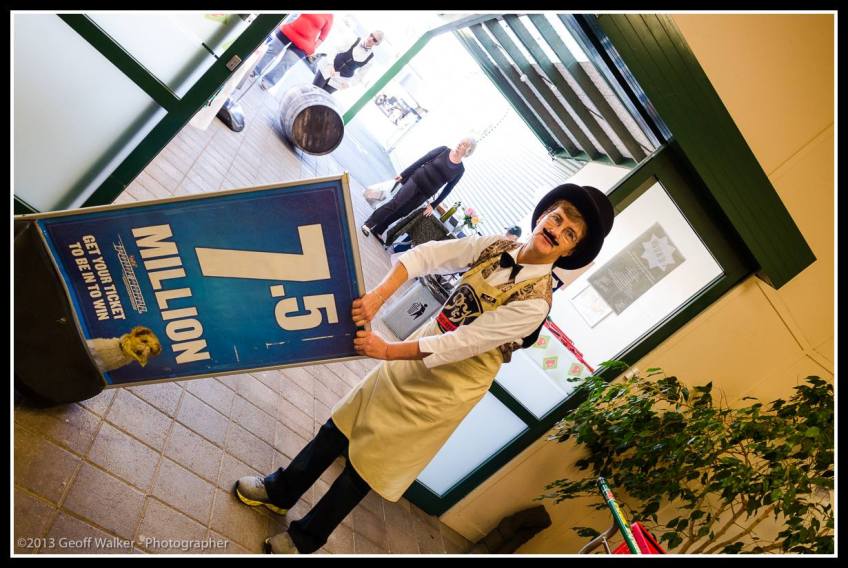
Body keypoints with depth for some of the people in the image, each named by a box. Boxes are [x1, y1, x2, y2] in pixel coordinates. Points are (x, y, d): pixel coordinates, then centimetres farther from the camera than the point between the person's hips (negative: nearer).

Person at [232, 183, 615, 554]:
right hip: (418, 353, 6)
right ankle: (280, 491, 39)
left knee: (368, 463, 7)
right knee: (340, 426, 16)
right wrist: (378, 295, -28)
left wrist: (387, 351, -21)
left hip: (447, 388, -6)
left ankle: (306, 538, 31)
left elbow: (460, 344, -24)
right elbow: (425, 255, -13)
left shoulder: (534, 302, -23)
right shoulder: (498, 246, -6)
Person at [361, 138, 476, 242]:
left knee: (402, 212, 5)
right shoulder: (443, 150, -3)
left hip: (425, 194, 2)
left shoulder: (460, 170, 1)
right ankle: (368, 224, 0)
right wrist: (403, 174, -2)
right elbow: (421, 160, -1)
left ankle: (377, 231, 18)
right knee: (395, 203, -10)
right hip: (416, 180, -2)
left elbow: (447, 190, 5)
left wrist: (433, 205, 4)